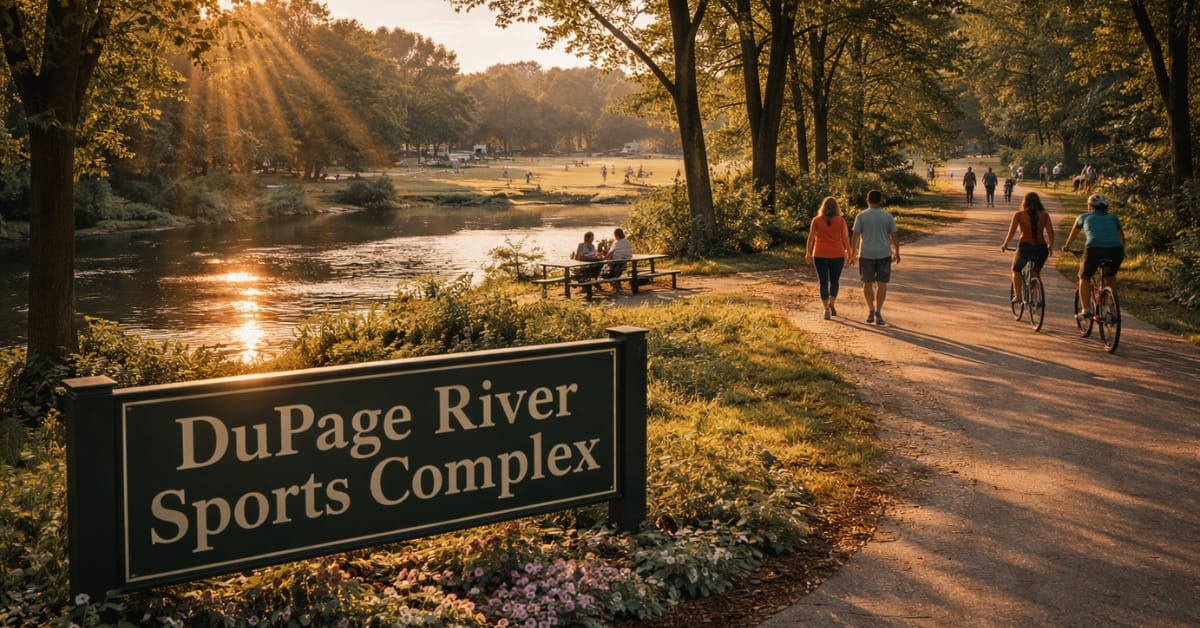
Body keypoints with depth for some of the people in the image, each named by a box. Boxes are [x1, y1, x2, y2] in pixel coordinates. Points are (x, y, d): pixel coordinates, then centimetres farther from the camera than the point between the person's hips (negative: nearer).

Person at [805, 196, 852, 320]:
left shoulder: (816, 220, -2)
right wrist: (849, 253, 3)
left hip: (820, 255, 0)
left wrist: (808, 253, 5)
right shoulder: (841, 221, -3)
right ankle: (832, 303, 3)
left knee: (823, 283, 6)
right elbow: (846, 238, -5)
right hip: (837, 255, 0)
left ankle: (826, 309, -3)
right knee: (835, 281, 18)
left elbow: (811, 237, -4)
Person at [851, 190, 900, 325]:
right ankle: (878, 313, -3)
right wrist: (896, 253, 12)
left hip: (866, 254, 0)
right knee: (882, 284, 4)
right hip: (884, 254, 0)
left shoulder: (861, 216, -4)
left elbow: (855, 236, -6)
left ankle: (871, 311, 14)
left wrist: (853, 252, 5)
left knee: (868, 283, 12)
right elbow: (894, 237, 1)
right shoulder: (888, 217, 0)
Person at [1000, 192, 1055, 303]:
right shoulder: (1044, 215, 6)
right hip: (1041, 248, 2)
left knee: (1016, 270, 22)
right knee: (1036, 272, 27)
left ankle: (1017, 295, 9)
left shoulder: (1018, 214, 1)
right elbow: (1050, 232, 0)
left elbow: (1011, 231, -6)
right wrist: (1051, 246, 14)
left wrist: (1005, 245, 4)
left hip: (1025, 247, -2)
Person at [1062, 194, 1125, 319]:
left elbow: (1073, 234, 39)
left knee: (1084, 278, 18)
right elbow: (1122, 237, 36)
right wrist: (1122, 251, 53)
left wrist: (1066, 246, 55)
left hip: (1094, 249, -2)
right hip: (1115, 250, 2)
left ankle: (1085, 310, 8)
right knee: (1111, 276, 29)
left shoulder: (1084, 217, 24)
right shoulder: (1113, 218, 28)